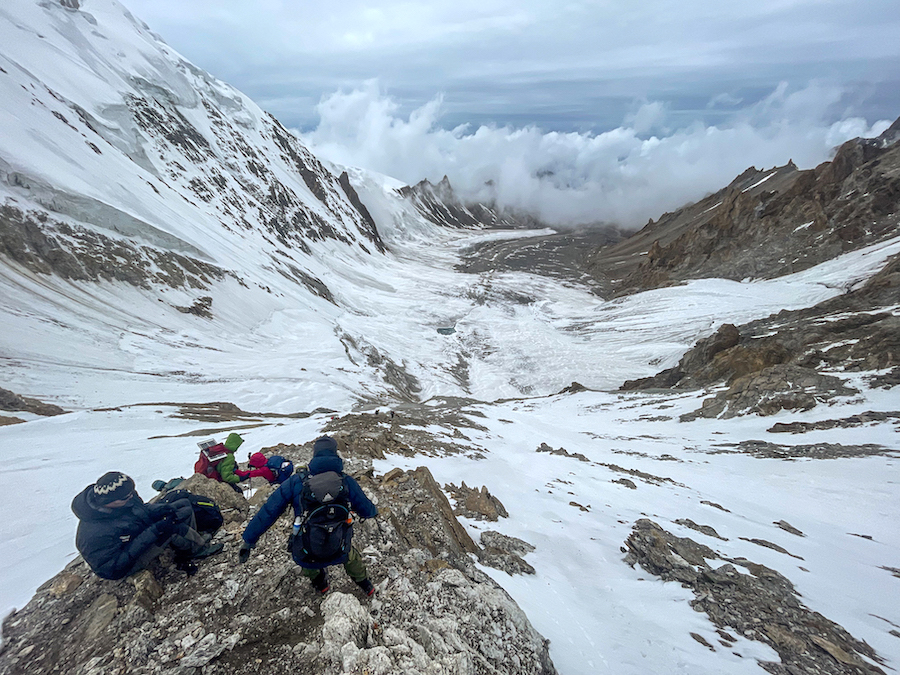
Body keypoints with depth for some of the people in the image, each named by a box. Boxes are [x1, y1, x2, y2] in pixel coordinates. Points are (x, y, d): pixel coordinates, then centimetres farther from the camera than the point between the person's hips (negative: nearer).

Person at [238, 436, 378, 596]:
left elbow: (268, 512, -4)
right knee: (350, 554, 35)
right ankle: (365, 586, 54)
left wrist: (248, 540, 9)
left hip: (305, 557, 0)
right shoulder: (347, 482, -9)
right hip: (339, 554, 0)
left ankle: (320, 583, 53)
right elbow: (366, 510, 3)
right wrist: (373, 510, 27)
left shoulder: (296, 482, -9)